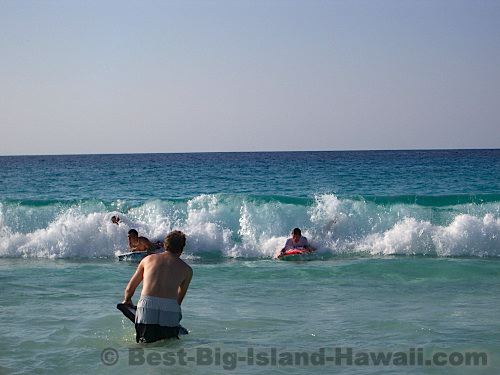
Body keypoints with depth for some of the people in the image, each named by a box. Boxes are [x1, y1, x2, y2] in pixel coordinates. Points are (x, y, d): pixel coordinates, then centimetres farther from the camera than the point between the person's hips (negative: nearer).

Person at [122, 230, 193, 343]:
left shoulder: (148, 259, 22)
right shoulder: (187, 269, 19)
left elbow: (130, 288, 31)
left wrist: (127, 300, 51)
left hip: (146, 307, 1)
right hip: (171, 311, -1)